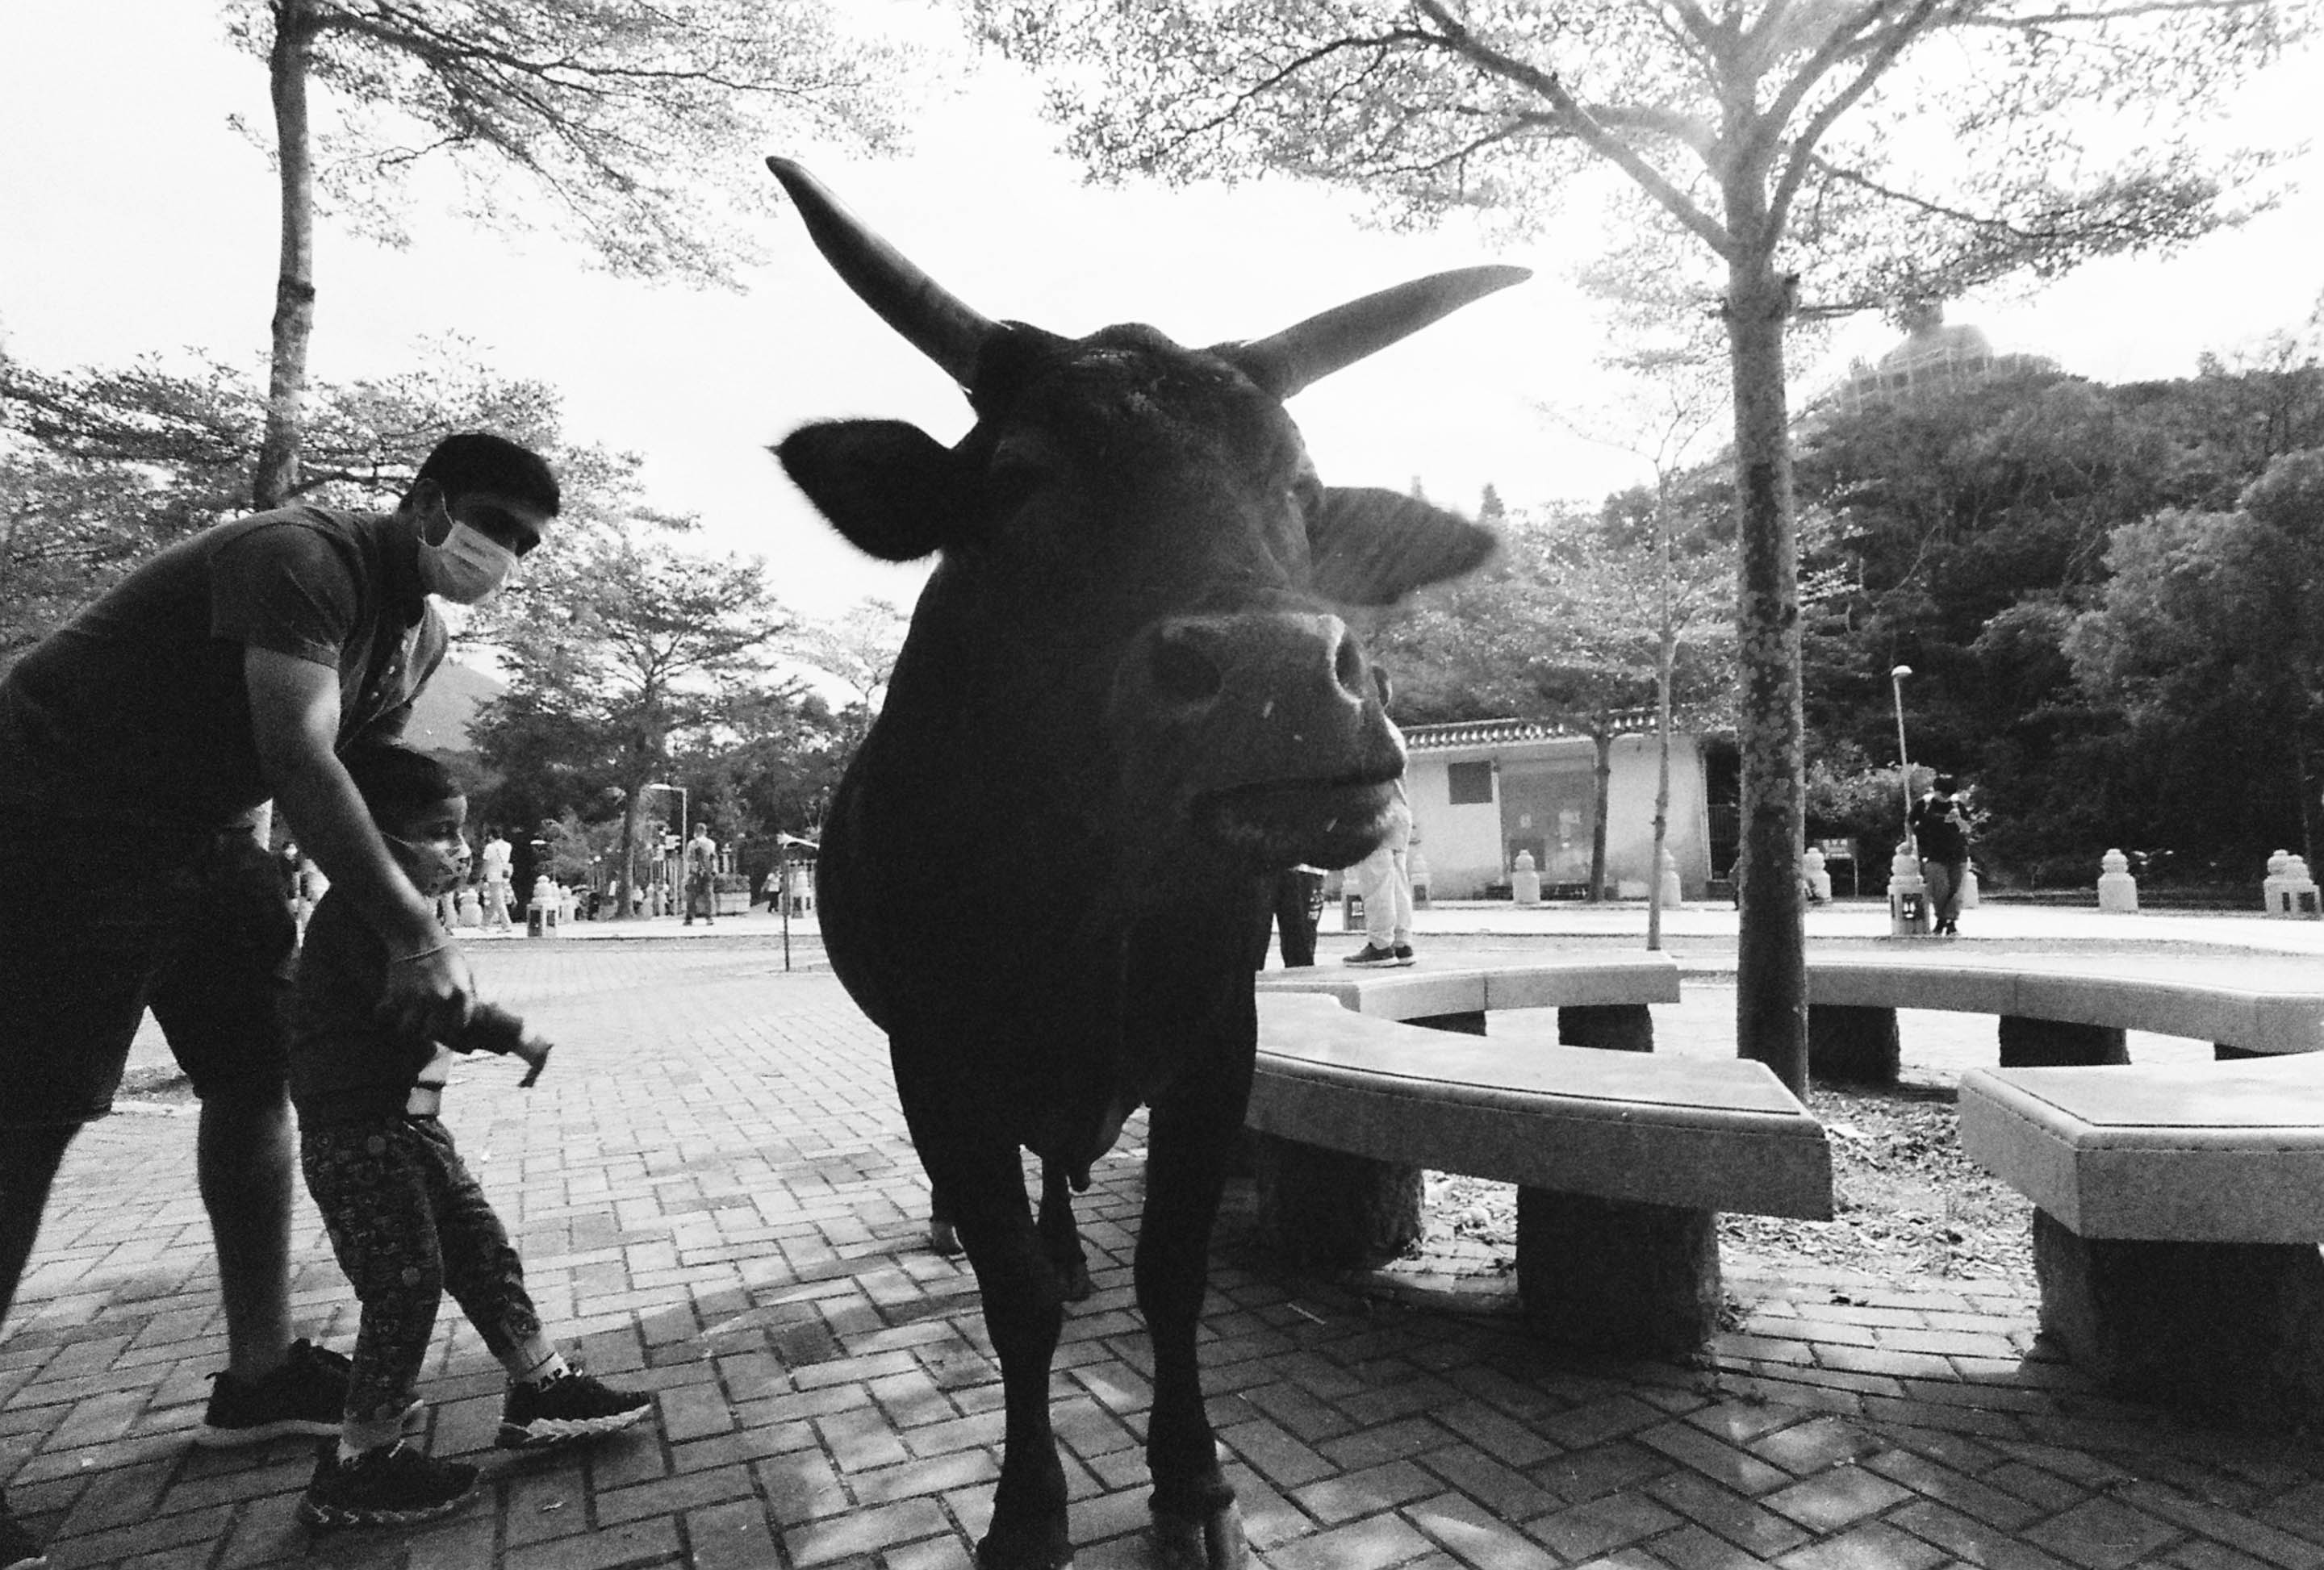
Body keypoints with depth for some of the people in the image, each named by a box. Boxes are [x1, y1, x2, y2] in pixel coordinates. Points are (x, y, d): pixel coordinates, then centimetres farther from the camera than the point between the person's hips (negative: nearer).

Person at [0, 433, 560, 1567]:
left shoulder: (420, 636, 6)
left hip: (204, 832, 9)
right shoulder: (305, 558, -23)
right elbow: (300, 763, -33)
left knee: (256, 1076, 5)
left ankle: (259, 1376, 15)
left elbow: (377, 787, 8)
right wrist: (419, 939, -35)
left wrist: (403, 938, -1)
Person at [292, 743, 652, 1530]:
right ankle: (358, 1466, 11)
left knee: (484, 1250, 13)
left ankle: (543, 1390, 23)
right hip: (358, 1133, -10)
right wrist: (512, 1033, -24)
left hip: (408, 1123, 10)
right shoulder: (361, 909, -18)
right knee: (406, 1285, -4)